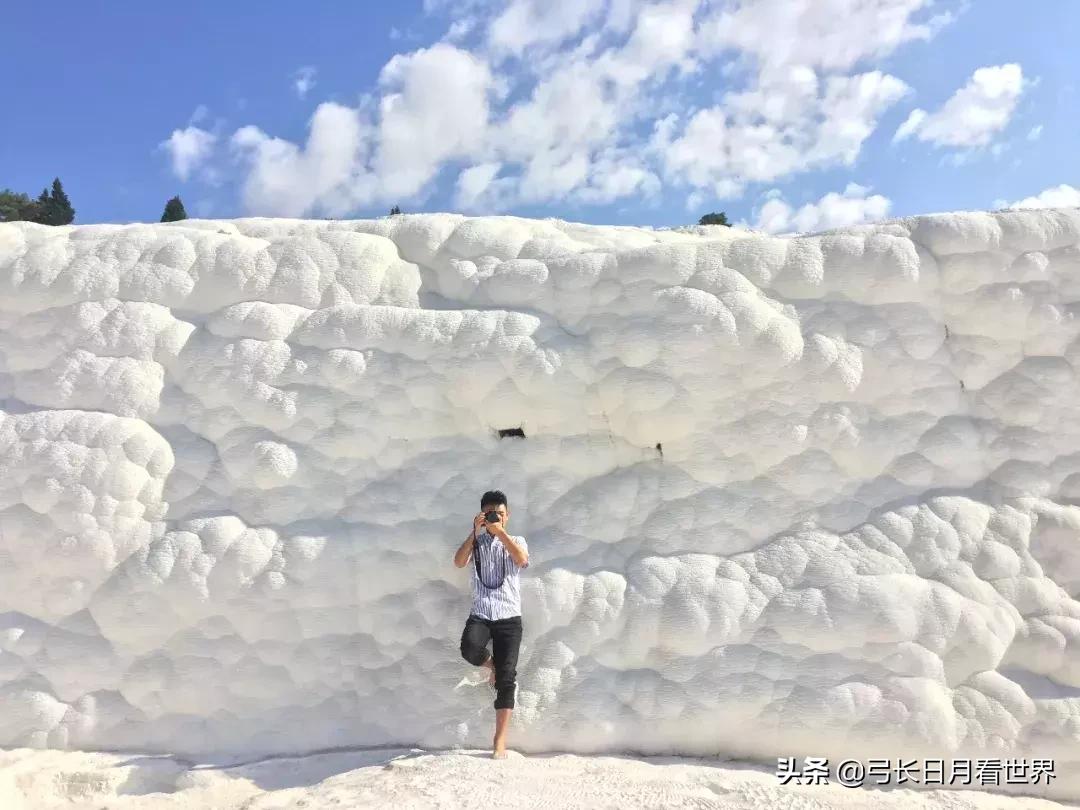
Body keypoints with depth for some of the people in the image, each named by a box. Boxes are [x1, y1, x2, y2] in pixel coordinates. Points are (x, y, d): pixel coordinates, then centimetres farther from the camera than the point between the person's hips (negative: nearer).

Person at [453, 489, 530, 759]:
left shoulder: (516, 541, 10)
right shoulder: (475, 542, 12)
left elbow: (522, 560, -13)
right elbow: (458, 562, -8)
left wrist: (500, 532, -14)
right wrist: (475, 532, -12)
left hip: (509, 617, 0)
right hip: (480, 614, 0)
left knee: (506, 678, -4)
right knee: (470, 648, -32)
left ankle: (500, 741, 5)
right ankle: (492, 665, 5)